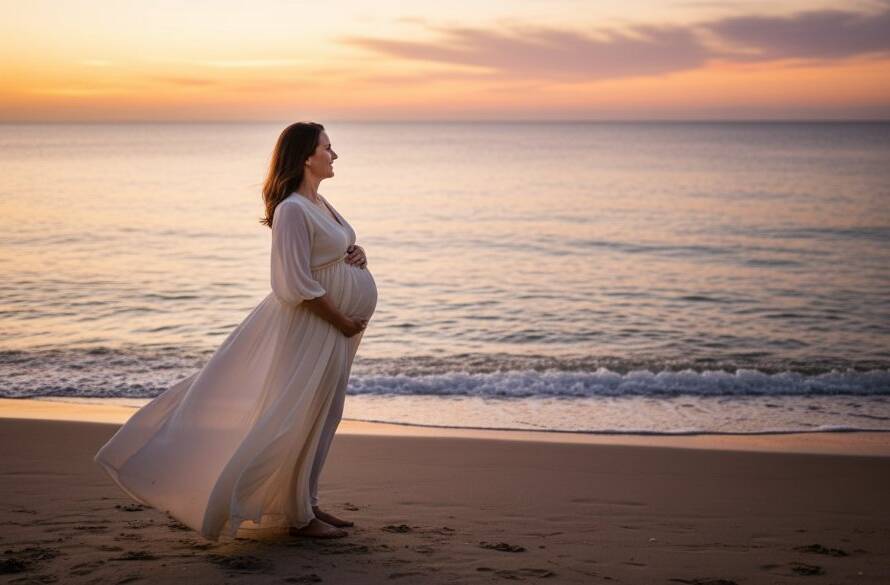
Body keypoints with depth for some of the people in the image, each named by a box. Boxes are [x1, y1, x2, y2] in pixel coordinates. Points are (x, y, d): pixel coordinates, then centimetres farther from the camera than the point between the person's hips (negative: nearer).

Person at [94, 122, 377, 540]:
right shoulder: (292, 210, -19)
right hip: (309, 328, -10)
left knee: (318, 419, 16)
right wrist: (342, 321, -16)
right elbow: (298, 285, -23)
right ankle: (298, 516, 11)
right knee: (297, 420, 0)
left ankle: (306, 504, 28)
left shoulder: (317, 203, 11)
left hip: (330, 326, 10)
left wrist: (356, 255, 2)